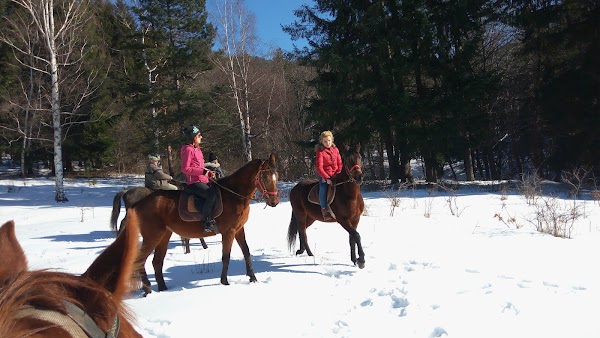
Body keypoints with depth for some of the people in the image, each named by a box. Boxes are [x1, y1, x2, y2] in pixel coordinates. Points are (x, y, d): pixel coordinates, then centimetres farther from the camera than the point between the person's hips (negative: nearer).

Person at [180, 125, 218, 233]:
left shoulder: (197, 149, 19)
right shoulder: (188, 149, -9)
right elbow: (185, 169, -16)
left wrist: (209, 173, 8)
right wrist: (202, 171, -21)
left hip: (203, 180, 10)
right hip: (194, 182, -10)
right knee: (211, 195, -29)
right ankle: (207, 222, -21)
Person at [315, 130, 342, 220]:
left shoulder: (335, 149, 11)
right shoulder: (320, 152, -5)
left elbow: (340, 163, 12)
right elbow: (319, 168, -12)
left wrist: (339, 174, -5)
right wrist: (327, 178, -20)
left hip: (336, 175, 5)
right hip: (324, 176, -5)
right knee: (323, 189, -30)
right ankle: (324, 209, -20)